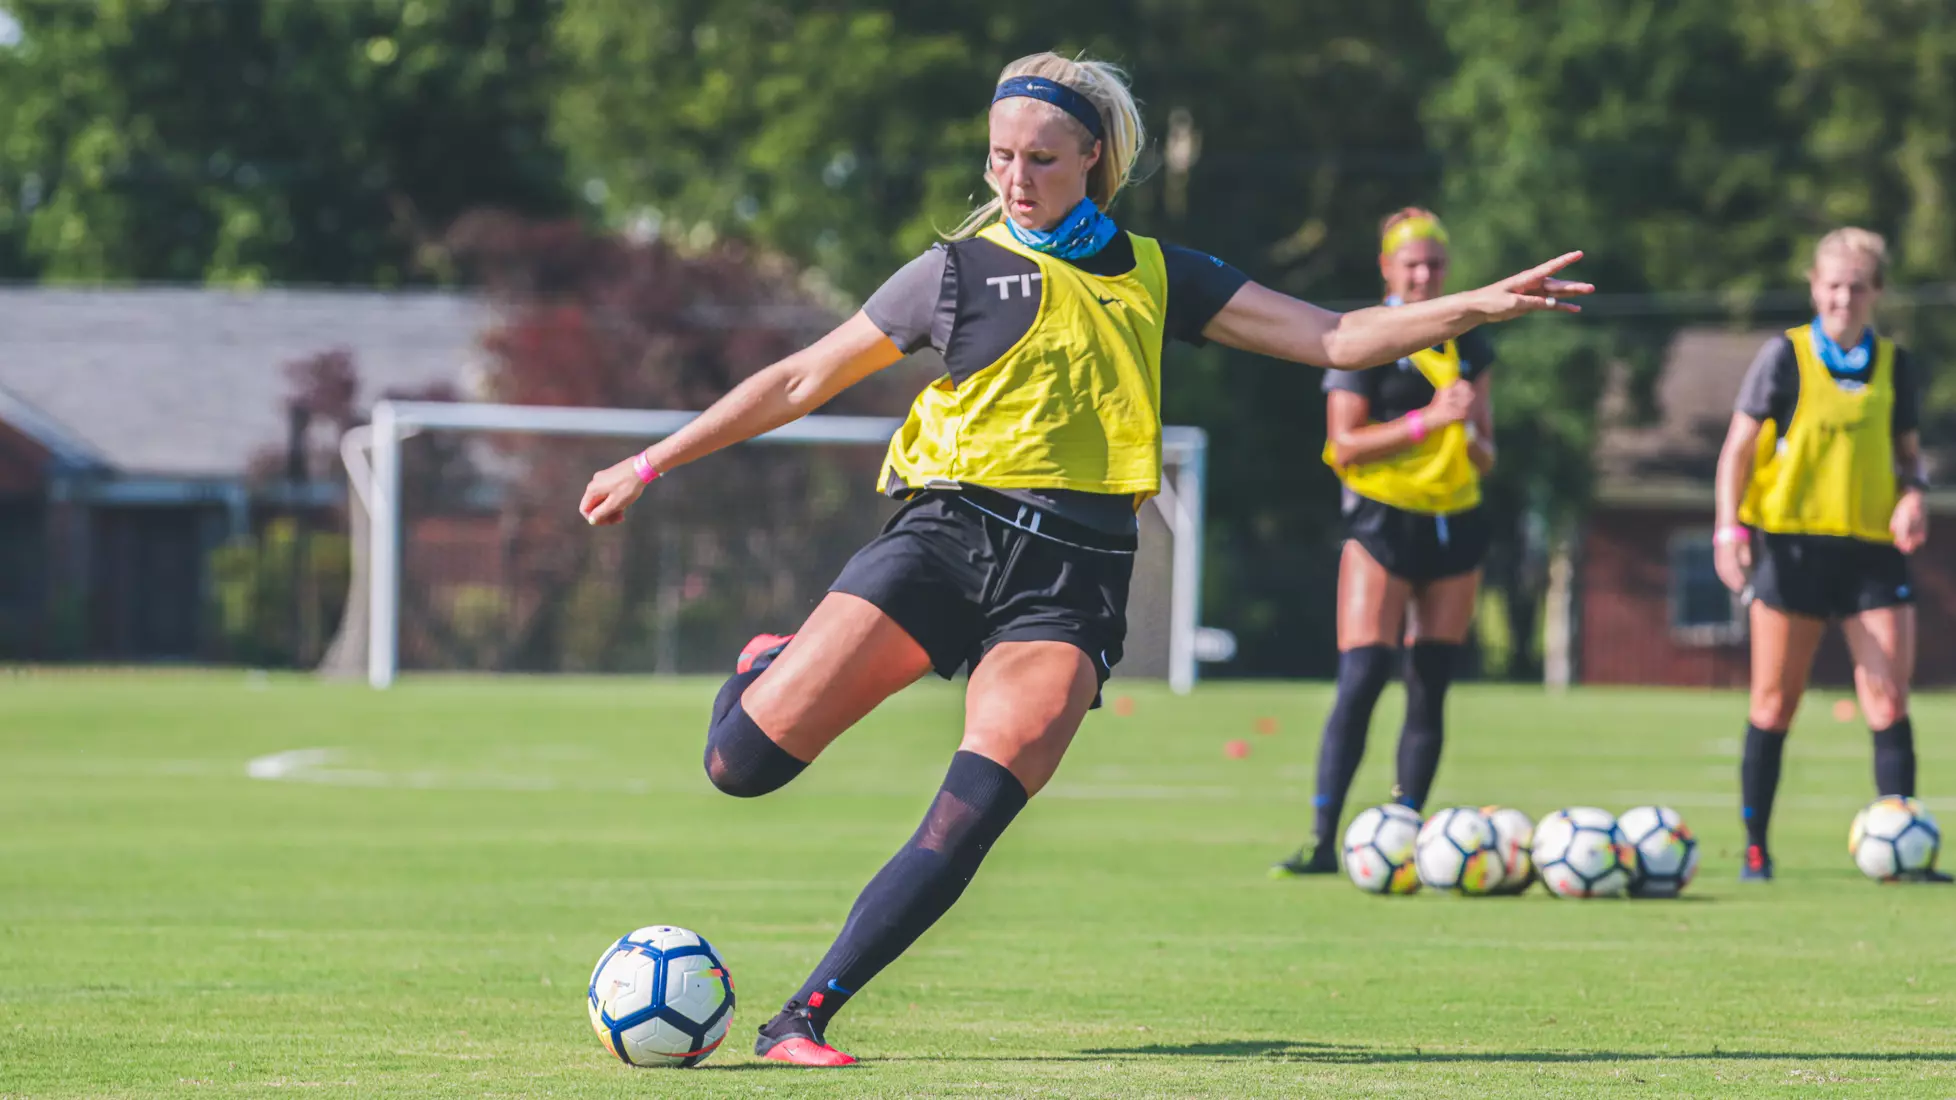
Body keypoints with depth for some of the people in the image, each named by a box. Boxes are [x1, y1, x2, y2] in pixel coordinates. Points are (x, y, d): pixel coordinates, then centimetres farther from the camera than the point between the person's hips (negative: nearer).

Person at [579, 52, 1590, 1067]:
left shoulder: (1155, 278, 15)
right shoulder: (960, 270, 8)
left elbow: (1335, 339, 14)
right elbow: (800, 381, 14)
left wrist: (1480, 304, 3)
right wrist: (651, 465, 13)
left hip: (1071, 575, 1)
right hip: (946, 531, -1)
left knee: (966, 825, -19)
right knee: (741, 763, -13)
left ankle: (803, 1020, -12)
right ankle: (770, 669, 23)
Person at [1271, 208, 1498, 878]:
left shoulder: (1469, 346, 12)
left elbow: (1484, 459, 14)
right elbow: (1344, 445, -12)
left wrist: (1470, 429, -8)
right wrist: (1427, 419, -20)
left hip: (1456, 526, 5)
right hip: (1382, 523, -5)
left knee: (1430, 691, 3)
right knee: (1360, 682, -14)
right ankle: (1323, 841, -14)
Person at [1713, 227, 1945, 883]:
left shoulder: (1894, 367, 9)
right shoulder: (1785, 357, -1)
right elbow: (1739, 448, 0)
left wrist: (1913, 494, -3)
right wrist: (1729, 529, -11)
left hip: (1872, 547, 2)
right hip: (1791, 544, -2)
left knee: (1888, 700, -6)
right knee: (1775, 702, 2)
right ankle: (1755, 847, 11)